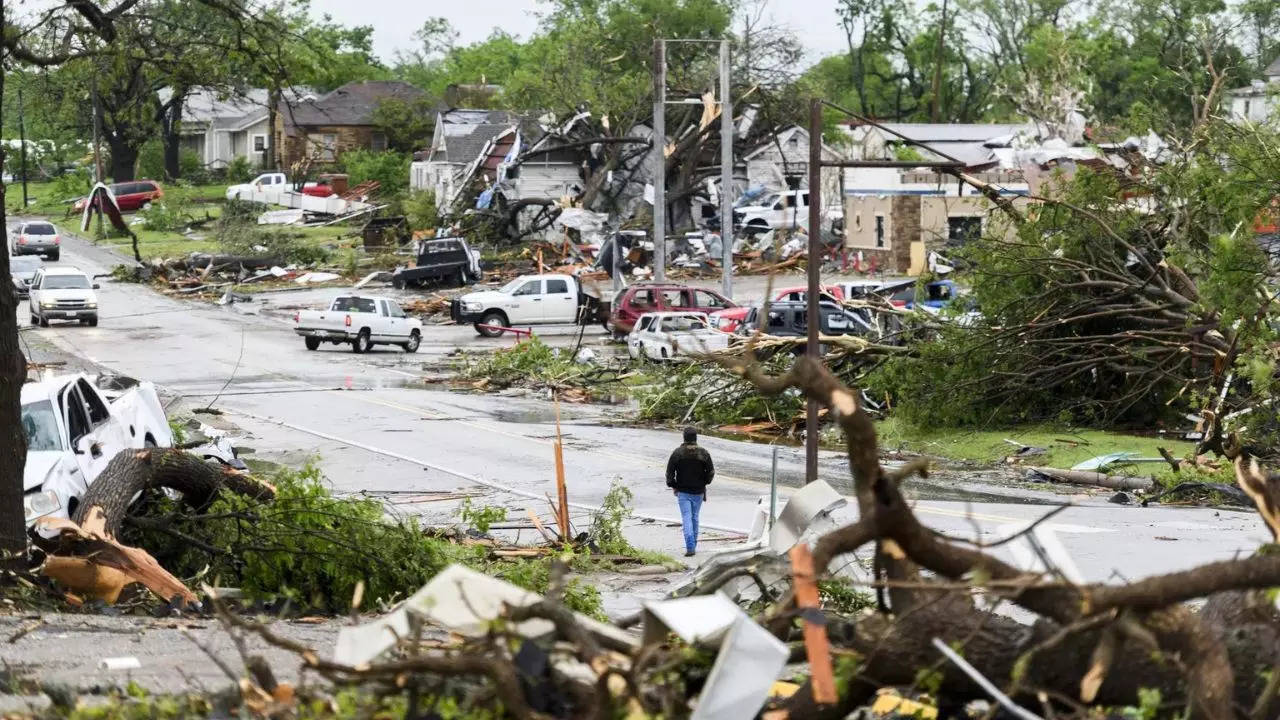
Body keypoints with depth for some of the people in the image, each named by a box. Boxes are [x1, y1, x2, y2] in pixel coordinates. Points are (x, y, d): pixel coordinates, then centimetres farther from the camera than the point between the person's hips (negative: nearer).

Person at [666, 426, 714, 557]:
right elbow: (711, 471, -2)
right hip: (698, 491, 2)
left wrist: (673, 486, 7)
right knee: (695, 517, 16)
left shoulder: (678, 453, -8)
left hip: (683, 491, -2)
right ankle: (693, 545, 22)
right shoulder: (703, 453, -4)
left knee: (687, 518, -4)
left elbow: (670, 472, -7)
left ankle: (690, 547, -17)